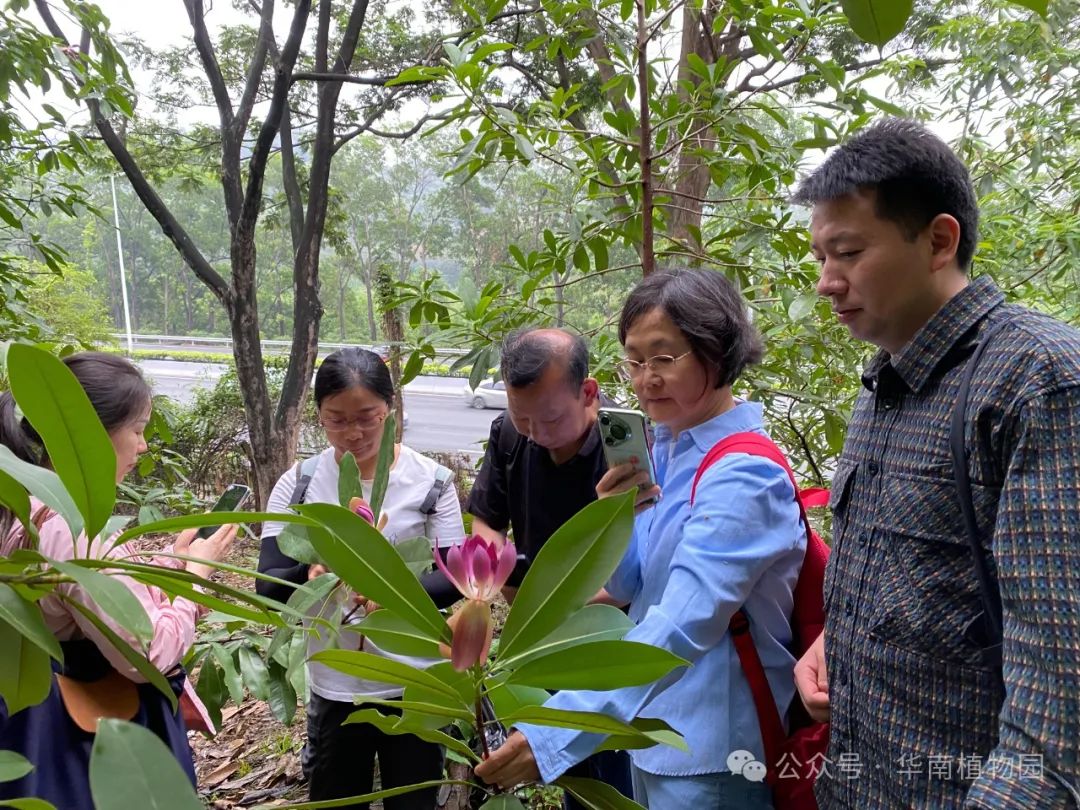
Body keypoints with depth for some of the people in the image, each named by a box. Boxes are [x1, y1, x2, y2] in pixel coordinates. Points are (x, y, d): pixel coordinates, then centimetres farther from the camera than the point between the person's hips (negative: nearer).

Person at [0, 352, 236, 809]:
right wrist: (196, 568, -13)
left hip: (77, 723, 10)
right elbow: (150, 653, -25)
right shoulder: (66, 527, -27)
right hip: (90, 740, -10)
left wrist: (174, 559, 4)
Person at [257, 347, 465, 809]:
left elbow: (453, 580, -10)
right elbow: (268, 587, -10)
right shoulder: (297, 485, -7)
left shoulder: (431, 481, -10)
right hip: (334, 688, 1)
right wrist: (309, 575, -32)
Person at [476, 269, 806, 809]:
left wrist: (557, 734, -40)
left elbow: (683, 626, -33)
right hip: (655, 727, 7)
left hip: (711, 750, -7)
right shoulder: (668, 449, 2)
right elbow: (628, 588, 6)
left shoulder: (744, 476, -23)